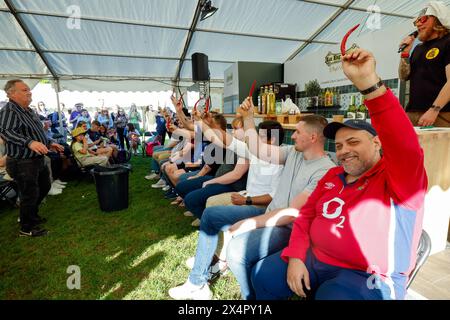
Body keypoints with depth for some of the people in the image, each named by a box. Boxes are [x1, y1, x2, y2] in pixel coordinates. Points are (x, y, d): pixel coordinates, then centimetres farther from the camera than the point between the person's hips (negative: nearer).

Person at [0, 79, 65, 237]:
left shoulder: (29, 111, 12)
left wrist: (50, 144, 16)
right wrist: (29, 143, -47)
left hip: (38, 160, 10)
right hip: (23, 163, -9)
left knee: (45, 187, 23)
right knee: (30, 194, 3)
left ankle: (32, 215, 44)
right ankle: (27, 228, 23)